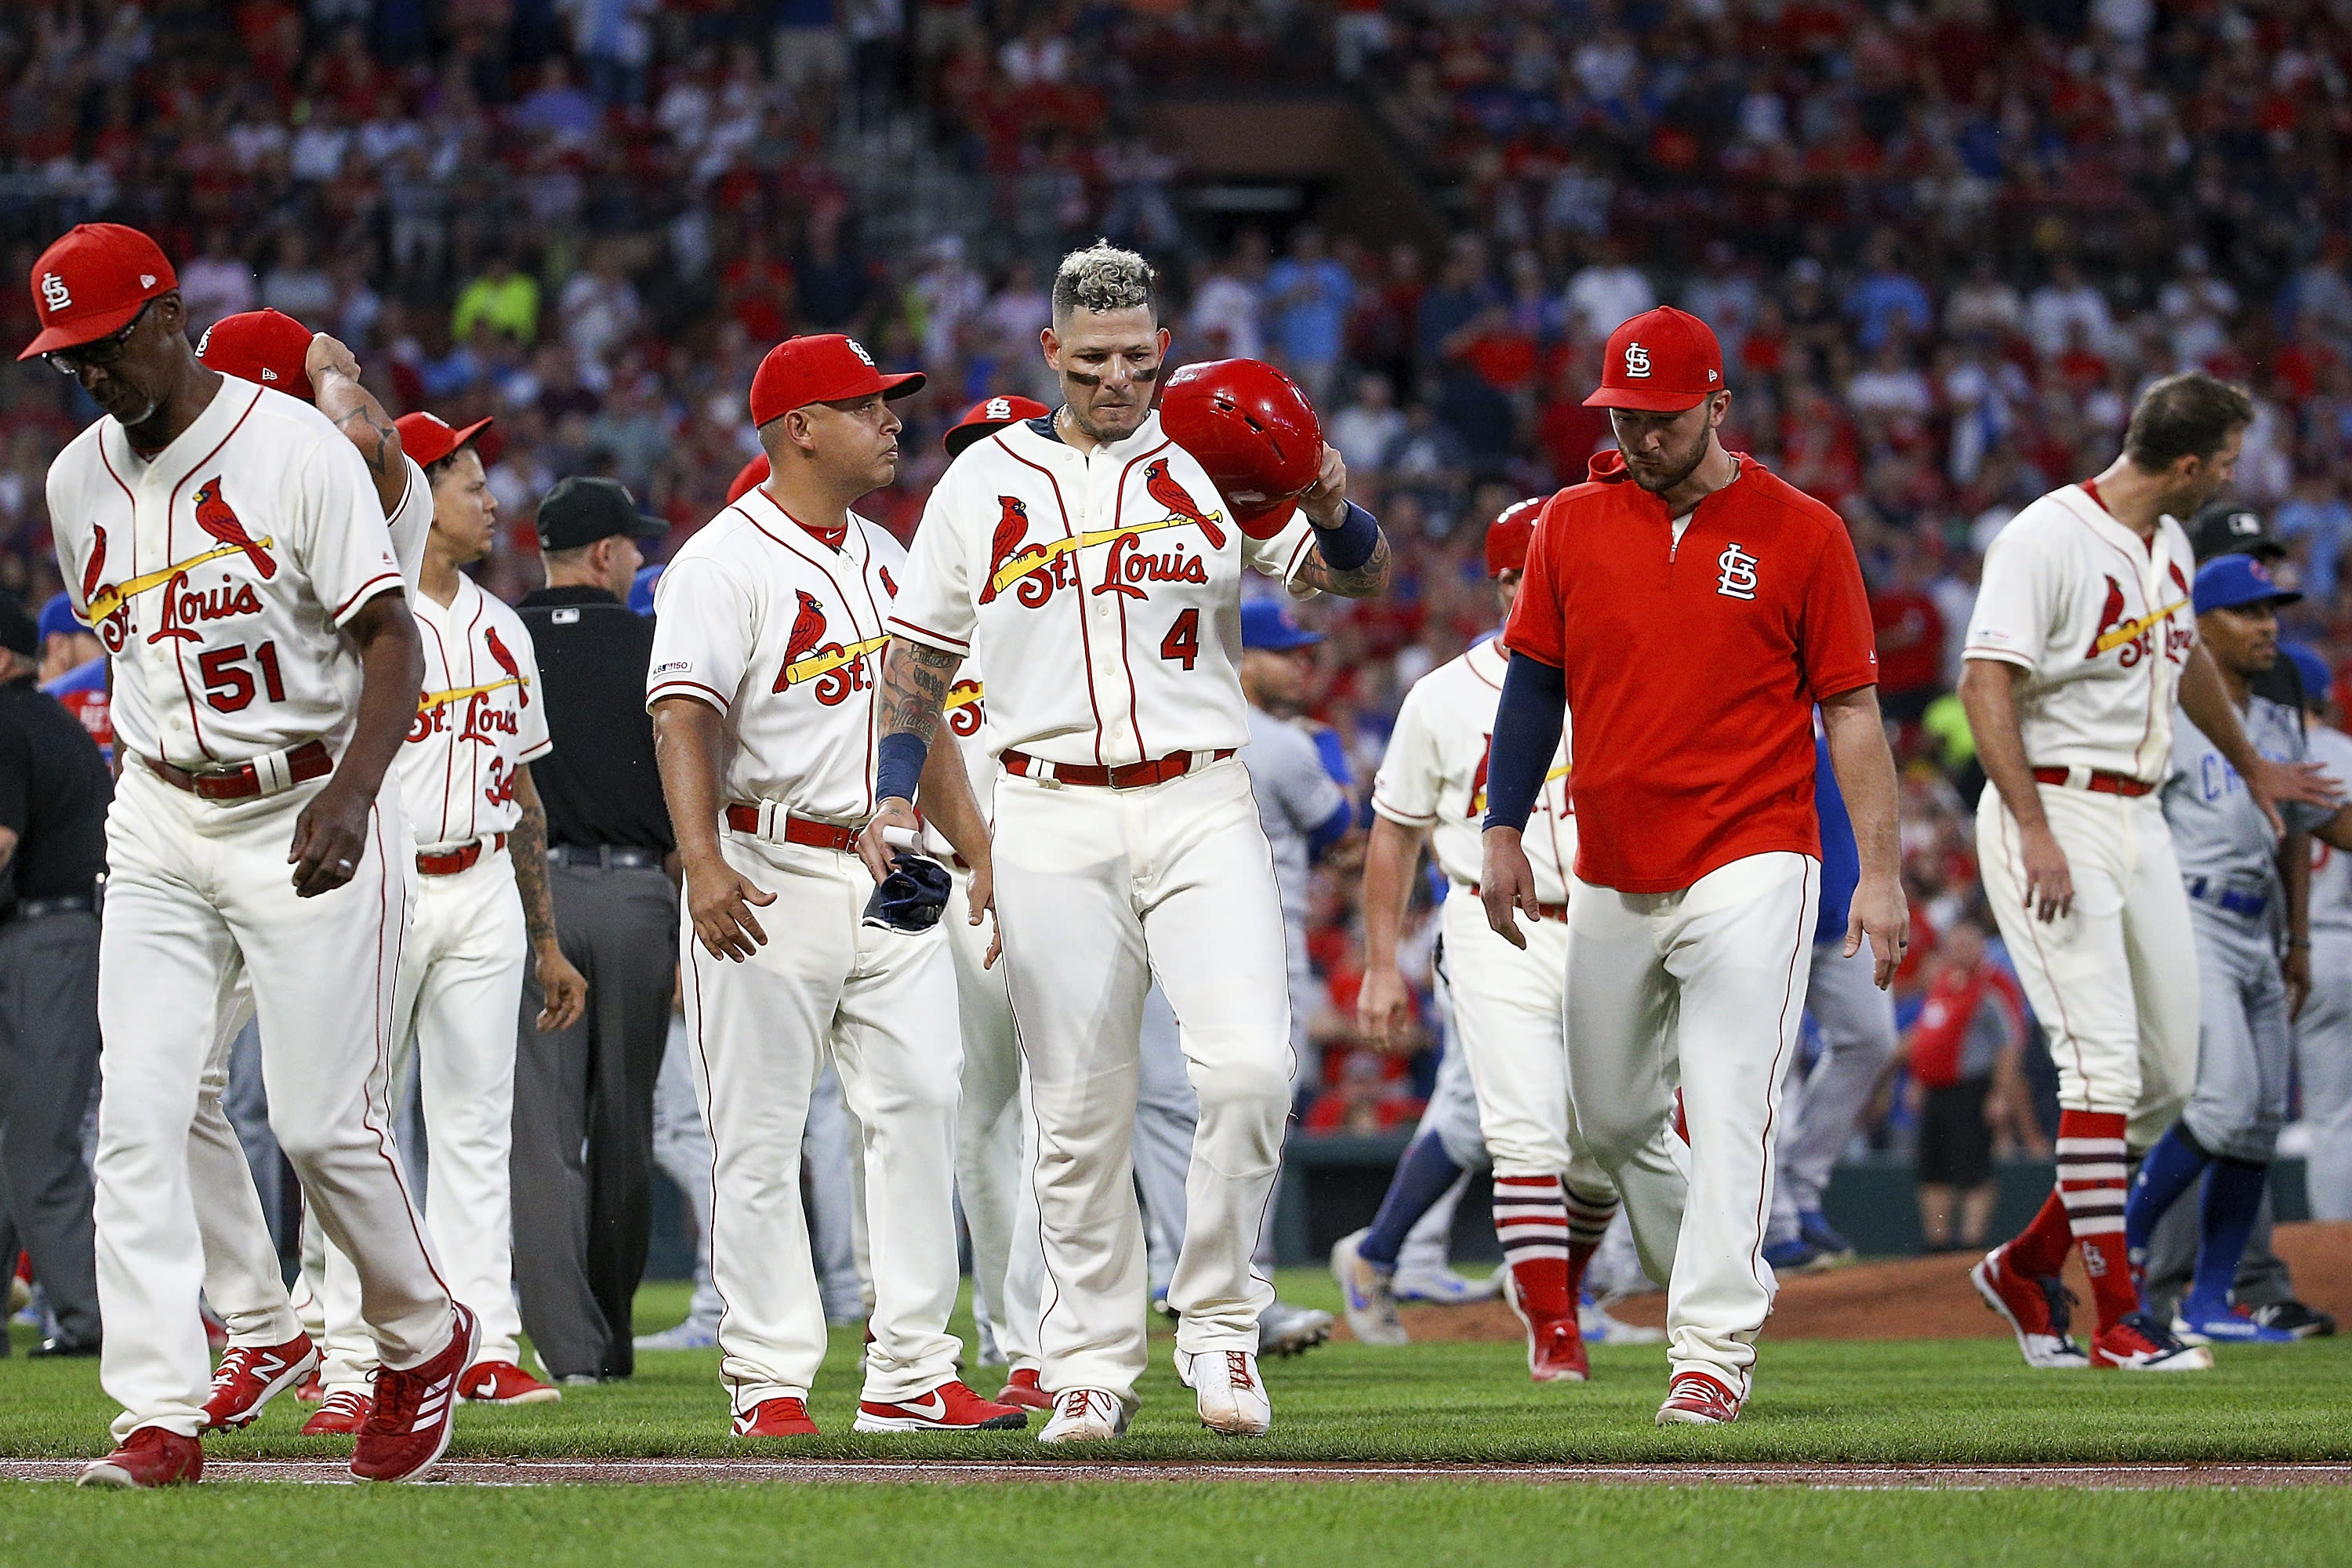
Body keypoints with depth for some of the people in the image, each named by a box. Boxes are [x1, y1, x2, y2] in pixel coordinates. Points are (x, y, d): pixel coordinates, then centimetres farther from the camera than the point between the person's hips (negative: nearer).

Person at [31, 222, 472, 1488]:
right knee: (136, 1113, -8)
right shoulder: (79, 481, 7)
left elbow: (391, 636, -15)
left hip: (312, 818, -5)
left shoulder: (295, 447, -11)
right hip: (158, 829, 5)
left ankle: (424, 1338, 21)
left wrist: (352, 792, -29)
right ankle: (159, 1417, -9)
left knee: (321, 1121, -6)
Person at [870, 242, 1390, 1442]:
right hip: (1051, 823, 1)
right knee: (1078, 1107, 2)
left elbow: (1365, 580, -1)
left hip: (1201, 810, -1)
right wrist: (894, 795, 3)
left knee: (1248, 1066, -16)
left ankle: (1218, 1322, 0)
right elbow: (920, 654, 14)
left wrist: (1331, 511, -23)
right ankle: (1091, 1364, 11)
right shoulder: (984, 484, 8)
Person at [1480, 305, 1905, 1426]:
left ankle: (1713, 1354, -14)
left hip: (1750, 869, -5)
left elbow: (1850, 708, -1)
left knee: (1728, 1111, -13)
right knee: (1611, 1120, 11)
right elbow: (1533, 684, 14)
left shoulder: (1800, 533, -1)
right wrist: (1502, 831, 6)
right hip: (1611, 879, 5)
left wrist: (1878, 871, -6)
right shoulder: (1572, 525, 8)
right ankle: (1725, 1281, 30)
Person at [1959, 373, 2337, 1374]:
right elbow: (1985, 684, -20)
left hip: (2141, 821, 9)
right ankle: (2118, 1323, -14)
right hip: (2053, 812, -9)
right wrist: (2037, 833, -27)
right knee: (2106, 1063, -15)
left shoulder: (2167, 543, 13)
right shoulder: (2048, 539, -14)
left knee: (2169, 1076, 6)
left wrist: (2248, 764, 46)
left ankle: (2028, 1266, 21)